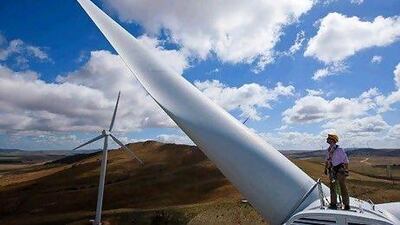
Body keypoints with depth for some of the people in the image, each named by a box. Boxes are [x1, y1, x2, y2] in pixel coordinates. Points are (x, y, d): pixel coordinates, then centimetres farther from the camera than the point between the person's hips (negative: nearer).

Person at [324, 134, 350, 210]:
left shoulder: (339, 149, -15)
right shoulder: (328, 150, 4)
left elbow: (346, 160, -9)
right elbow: (327, 160, 15)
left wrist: (346, 170, -9)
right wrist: (326, 169, 14)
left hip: (340, 170, -6)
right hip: (332, 170, 6)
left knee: (343, 188, 3)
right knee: (332, 187, 11)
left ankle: (346, 205, 16)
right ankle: (333, 204, 22)